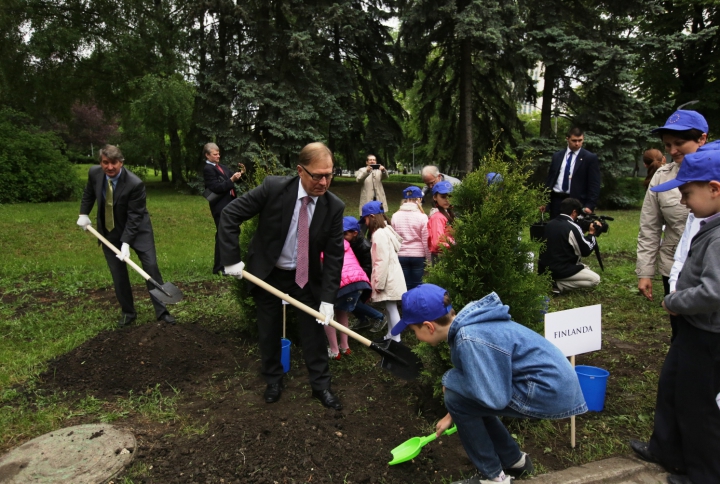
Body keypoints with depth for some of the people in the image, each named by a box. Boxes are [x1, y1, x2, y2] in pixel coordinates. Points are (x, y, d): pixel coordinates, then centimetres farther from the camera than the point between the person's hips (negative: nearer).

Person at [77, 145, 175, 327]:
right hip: (108, 231, 4)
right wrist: (84, 213, 6)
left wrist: (126, 242, -28)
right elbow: (89, 193, 12)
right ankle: (128, 312, 21)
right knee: (118, 274, 6)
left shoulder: (135, 183, -27)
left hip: (136, 229, -4)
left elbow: (134, 216, -24)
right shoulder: (94, 173, -12)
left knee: (151, 267, -6)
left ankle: (161, 311, 5)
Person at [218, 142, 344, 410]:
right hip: (267, 273, -1)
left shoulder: (334, 206, -17)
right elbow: (229, 215, -17)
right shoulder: (273, 187, -23)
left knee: (314, 331, 7)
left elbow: (334, 255, -12)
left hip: (306, 277, 1)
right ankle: (273, 381, 35)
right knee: (269, 330, 13)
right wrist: (231, 259, -19)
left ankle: (321, 385, 24)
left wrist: (327, 298, -17)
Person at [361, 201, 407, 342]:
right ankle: (390, 335, 27)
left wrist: (379, 283, -18)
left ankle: (396, 339, 5)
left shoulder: (379, 234, -18)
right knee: (389, 307, 17)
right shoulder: (386, 230, 13)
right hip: (391, 276, 10)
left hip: (388, 278, -10)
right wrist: (379, 280, 17)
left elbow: (383, 261, -22)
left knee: (391, 307, -3)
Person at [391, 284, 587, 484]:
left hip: (550, 390, -9)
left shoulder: (469, 340, -24)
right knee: (468, 401, 17)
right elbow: (476, 378, 19)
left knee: (457, 398, -8)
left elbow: (494, 397, -24)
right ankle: (514, 460, 31)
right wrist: (452, 415, 30)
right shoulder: (465, 324, 5)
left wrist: (450, 379, -9)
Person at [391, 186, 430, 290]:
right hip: (418, 256, -2)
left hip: (400, 256, 2)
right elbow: (426, 242, -6)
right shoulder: (422, 217, -8)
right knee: (417, 286, 7)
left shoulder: (395, 216, -1)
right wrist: (428, 260, 4)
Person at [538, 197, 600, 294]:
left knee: (583, 267, 28)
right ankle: (558, 285, -8)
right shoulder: (573, 228, -17)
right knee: (595, 279, 4)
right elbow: (586, 251, -9)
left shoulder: (550, 224, 6)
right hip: (561, 270, -8)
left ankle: (552, 279, 6)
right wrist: (591, 234, 5)